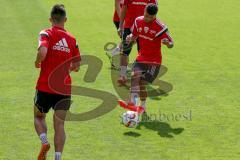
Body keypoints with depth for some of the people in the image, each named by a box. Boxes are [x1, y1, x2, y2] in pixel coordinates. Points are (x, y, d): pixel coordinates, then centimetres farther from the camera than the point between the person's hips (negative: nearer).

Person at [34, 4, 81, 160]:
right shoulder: (72, 39, 6)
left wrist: (37, 62, -5)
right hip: (65, 89, 2)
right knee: (59, 125, 6)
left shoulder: (46, 34, -6)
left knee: (39, 117, 19)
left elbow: (42, 52, -26)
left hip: (45, 87, -2)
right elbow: (77, 66, 10)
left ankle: (44, 141, -6)